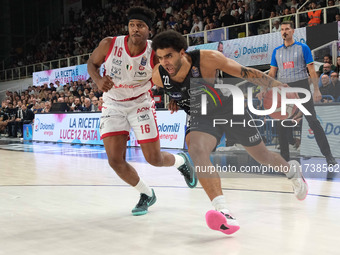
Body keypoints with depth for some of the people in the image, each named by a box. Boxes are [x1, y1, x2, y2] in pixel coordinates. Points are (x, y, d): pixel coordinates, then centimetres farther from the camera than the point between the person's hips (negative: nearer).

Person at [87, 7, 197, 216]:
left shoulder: (155, 54, -18)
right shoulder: (109, 45, -16)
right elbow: (92, 63, 2)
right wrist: (98, 81, -19)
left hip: (141, 104, -1)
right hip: (113, 105, 2)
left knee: (155, 159, -2)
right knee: (115, 160, -9)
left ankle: (181, 161, 37)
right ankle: (147, 195, 17)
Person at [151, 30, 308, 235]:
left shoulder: (207, 59, -29)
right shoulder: (158, 76, -17)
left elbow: (246, 72, -20)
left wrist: (276, 85, -23)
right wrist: (175, 100, -3)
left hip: (229, 109, -1)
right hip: (201, 117, 2)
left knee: (263, 156, 12)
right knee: (196, 149, -32)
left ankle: (292, 169, 50)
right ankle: (223, 212, -39)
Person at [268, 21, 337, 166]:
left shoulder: (303, 48, 1)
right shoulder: (276, 51, 11)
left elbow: (312, 70, -1)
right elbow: (272, 73, 12)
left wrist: (316, 90, -9)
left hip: (301, 86, -4)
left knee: (313, 121, -6)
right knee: (282, 125, 2)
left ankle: (328, 156, -1)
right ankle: (284, 159, 12)